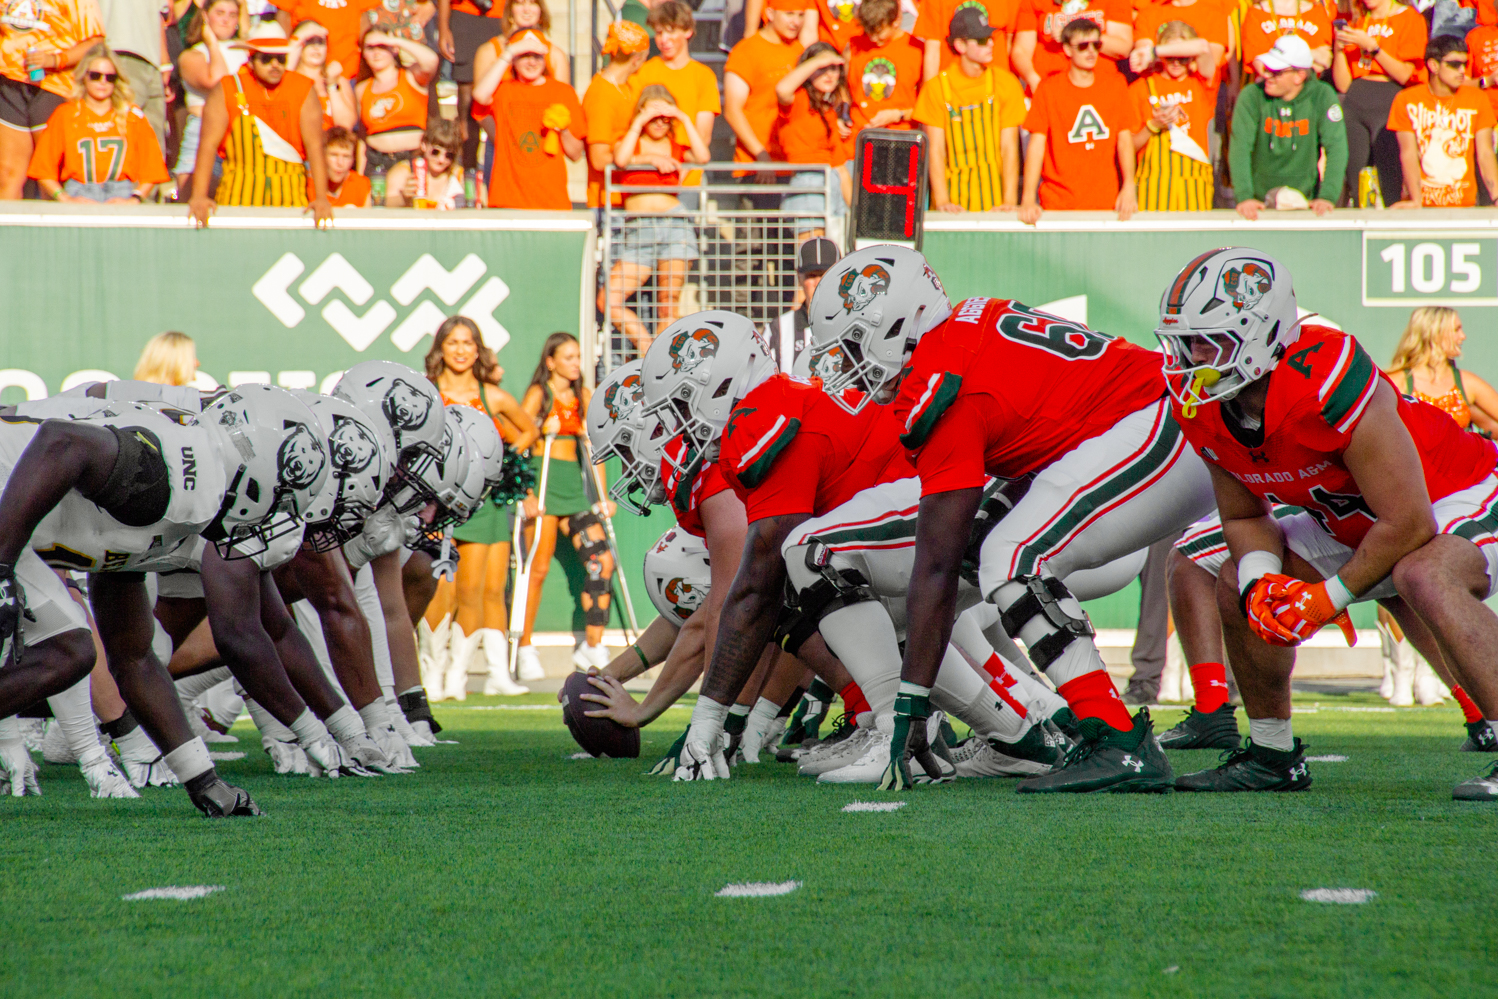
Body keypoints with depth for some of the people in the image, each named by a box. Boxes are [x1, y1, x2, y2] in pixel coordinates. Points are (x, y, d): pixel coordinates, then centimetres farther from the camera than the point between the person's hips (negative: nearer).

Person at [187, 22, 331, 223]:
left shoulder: (303, 90, 4)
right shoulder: (229, 90, 2)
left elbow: (315, 146, -2)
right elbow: (208, 144, -4)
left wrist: (321, 198, -12)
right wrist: (199, 197, -14)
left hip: (289, 196, 1)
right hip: (238, 196, -1)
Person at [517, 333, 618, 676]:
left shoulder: (584, 397, 14)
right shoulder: (538, 394, -4)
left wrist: (602, 496, 12)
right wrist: (526, 495, -18)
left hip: (574, 487, 6)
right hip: (542, 486, -6)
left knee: (602, 561, -4)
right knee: (539, 568, -7)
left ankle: (593, 647, 2)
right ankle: (525, 648, 4)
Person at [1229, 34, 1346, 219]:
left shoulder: (1322, 97, -5)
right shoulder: (1252, 95, -6)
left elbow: (1336, 147, -10)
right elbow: (1240, 146, -14)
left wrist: (1327, 197, -22)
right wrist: (1244, 197, -26)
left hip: (1305, 202, 0)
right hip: (1261, 203, 0)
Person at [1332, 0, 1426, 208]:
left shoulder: (1409, 18, 4)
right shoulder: (1357, 25, 19)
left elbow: (1405, 75, -6)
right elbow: (1343, 85, 12)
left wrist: (1371, 46, -11)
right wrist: (1339, 47, -1)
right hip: (1354, 103, 5)